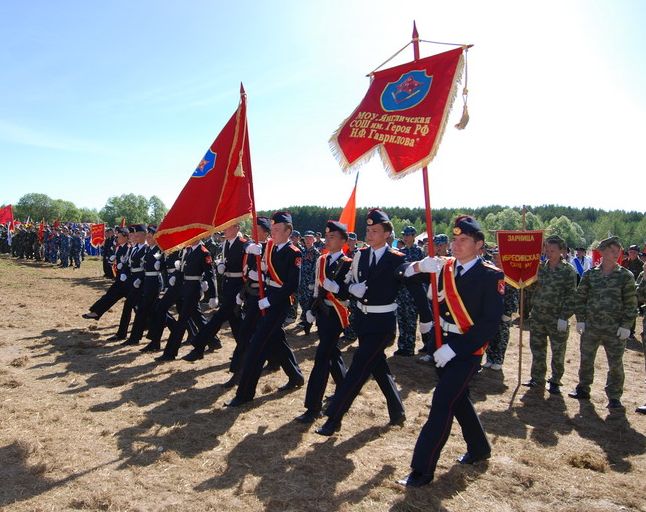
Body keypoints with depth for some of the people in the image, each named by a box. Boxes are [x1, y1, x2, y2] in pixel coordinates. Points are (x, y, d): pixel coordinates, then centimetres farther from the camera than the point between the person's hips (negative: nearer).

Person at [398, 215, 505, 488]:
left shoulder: (491, 276, -13)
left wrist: (454, 349, -23)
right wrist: (419, 267, -18)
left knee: (442, 404, -8)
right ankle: (479, 447, 45)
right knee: (458, 399, 21)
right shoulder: (444, 266, 3)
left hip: (468, 349, -6)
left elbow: (490, 324, -18)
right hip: (442, 344, 7)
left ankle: (423, 469, 3)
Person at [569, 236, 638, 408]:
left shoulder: (625, 276, -3)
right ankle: (583, 389, 28)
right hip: (590, 326, 2)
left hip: (615, 329, -2)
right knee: (586, 360, 12)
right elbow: (580, 297, 7)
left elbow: (631, 303, -2)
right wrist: (580, 320, 1)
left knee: (615, 364, 5)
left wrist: (626, 325, -8)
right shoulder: (590, 274, 3)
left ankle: (614, 397, 19)